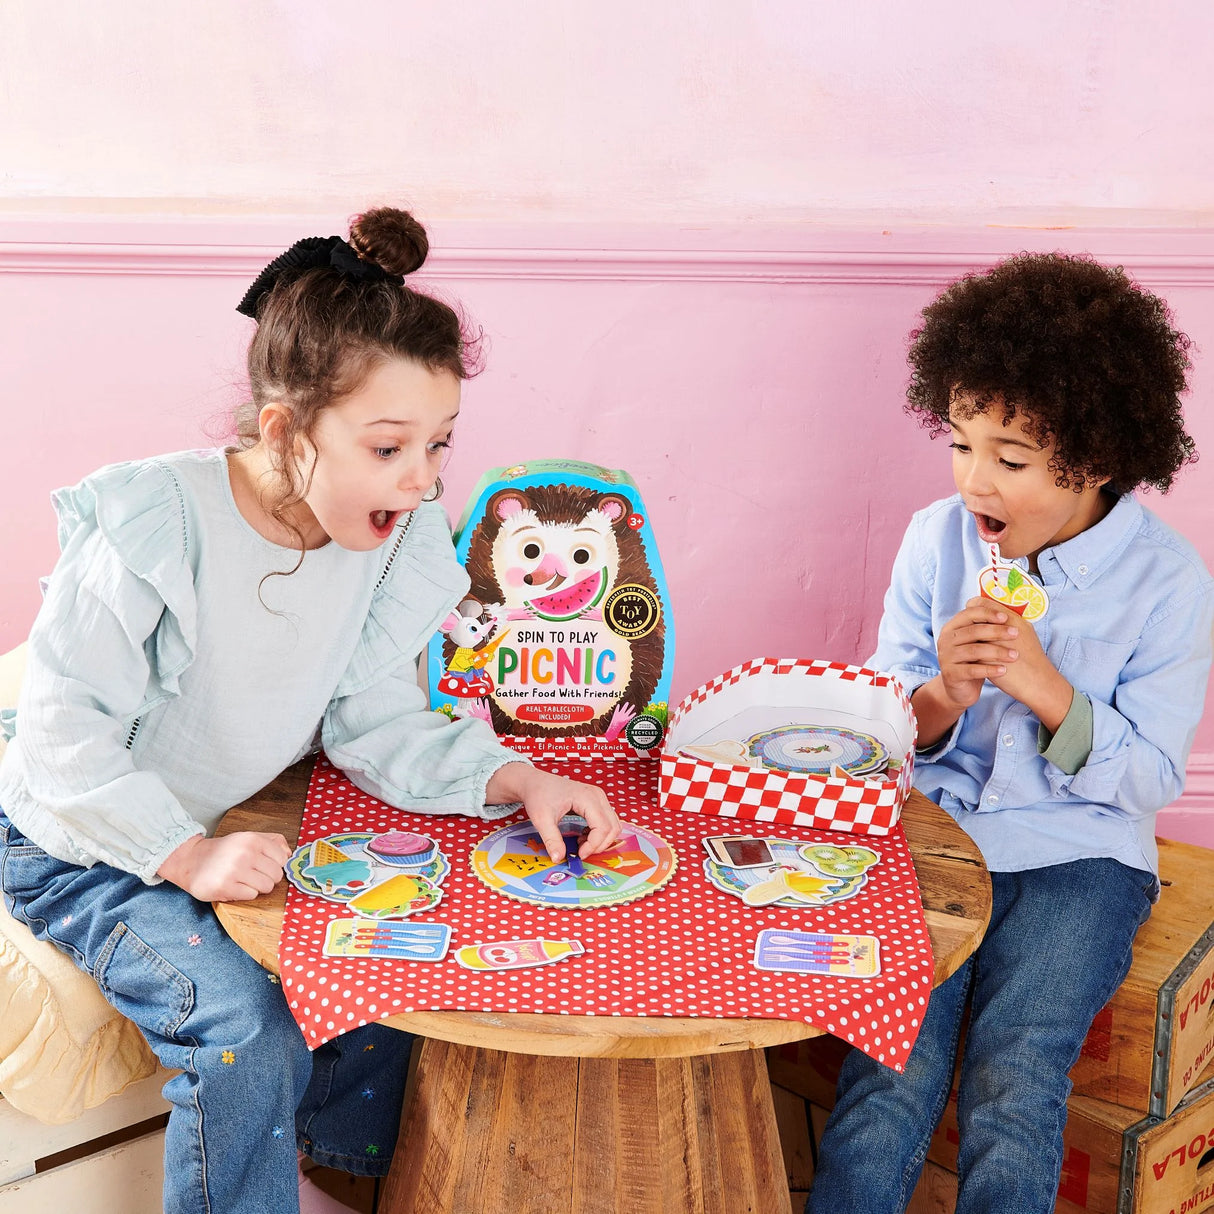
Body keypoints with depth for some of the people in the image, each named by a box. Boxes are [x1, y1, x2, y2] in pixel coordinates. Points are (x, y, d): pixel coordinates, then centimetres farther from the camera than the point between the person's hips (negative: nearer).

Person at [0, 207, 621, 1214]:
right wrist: (188, 855, -31)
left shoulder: (396, 536, -12)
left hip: (240, 833, 5)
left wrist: (509, 778, -22)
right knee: (244, 1023, -24)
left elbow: (369, 718, -8)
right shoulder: (155, 523, -28)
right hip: (85, 850, -5)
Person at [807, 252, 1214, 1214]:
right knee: (888, 1079, -16)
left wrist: (1045, 687, -22)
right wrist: (940, 697, -19)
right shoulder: (937, 538, -2)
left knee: (1013, 1091, -18)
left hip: (1076, 856, -1)